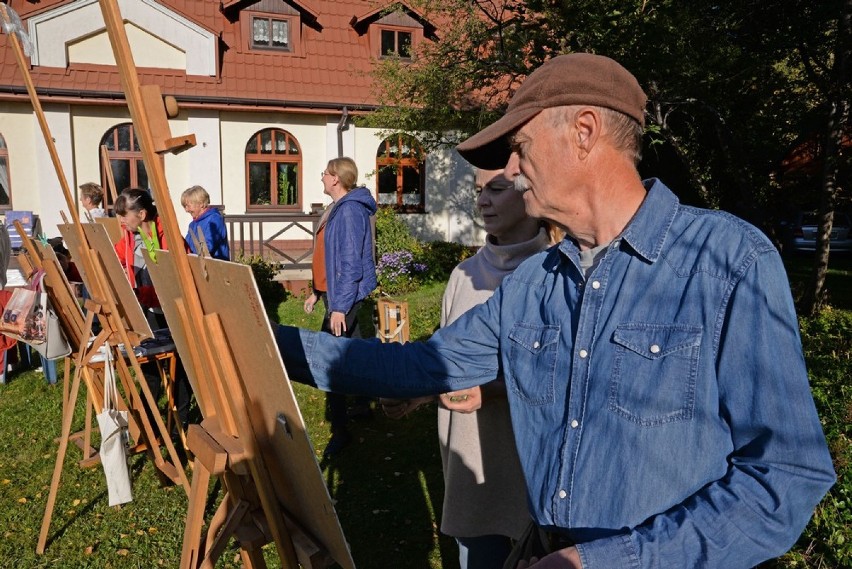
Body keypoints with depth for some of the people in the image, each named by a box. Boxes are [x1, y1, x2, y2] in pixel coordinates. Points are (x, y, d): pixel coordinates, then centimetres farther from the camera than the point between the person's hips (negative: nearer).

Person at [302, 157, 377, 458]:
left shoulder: (349, 211, -19)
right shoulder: (338, 208, 13)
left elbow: (351, 263, -24)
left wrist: (339, 306, -25)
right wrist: (317, 292, 21)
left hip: (344, 296, -10)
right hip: (336, 292, 10)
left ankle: (340, 430, -2)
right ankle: (363, 403, 36)